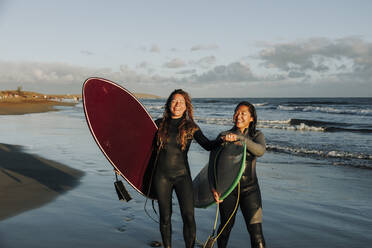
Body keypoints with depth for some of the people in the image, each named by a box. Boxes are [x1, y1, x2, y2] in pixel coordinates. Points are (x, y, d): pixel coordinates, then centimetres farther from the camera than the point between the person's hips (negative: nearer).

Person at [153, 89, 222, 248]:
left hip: (182, 175, -1)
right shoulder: (160, 124, 6)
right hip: (162, 176, 1)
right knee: (165, 217, 8)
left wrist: (224, 139, -22)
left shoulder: (191, 127, 2)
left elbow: (207, 145, -6)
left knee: (189, 216, -9)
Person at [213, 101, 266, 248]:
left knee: (256, 232, -8)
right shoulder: (223, 136, 1)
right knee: (226, 226, 15)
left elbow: (260, 151, -21)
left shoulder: (257, 136, 2)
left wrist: (239, 138, -33)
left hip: (250, 190, 0)